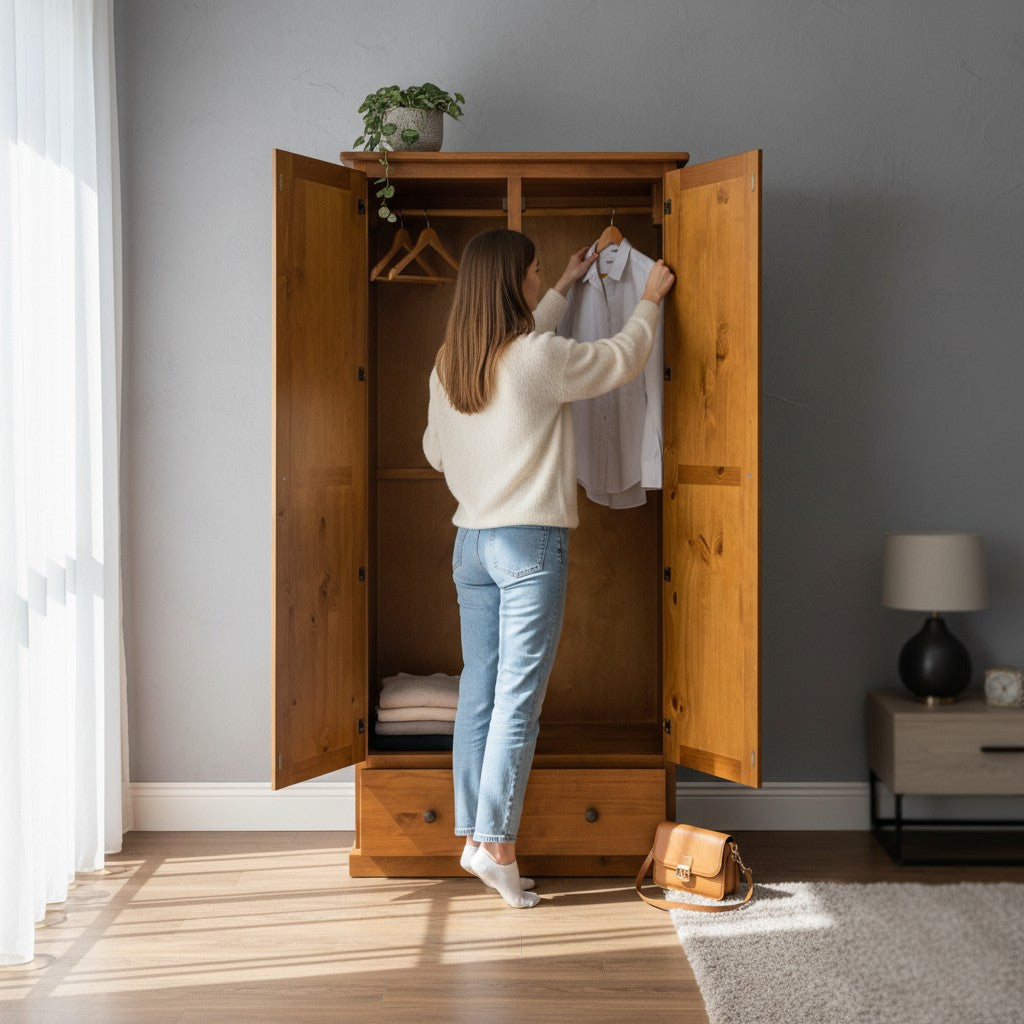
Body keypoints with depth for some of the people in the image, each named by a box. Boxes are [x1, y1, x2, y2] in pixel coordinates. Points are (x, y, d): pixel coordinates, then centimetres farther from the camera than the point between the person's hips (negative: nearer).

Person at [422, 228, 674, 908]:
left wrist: (565, 289, 35)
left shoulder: (449, 364, 6)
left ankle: (475, 834, 15)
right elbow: (623, 360, -1)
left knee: (479, 692, 10)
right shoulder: (540, 358, -13)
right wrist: (651, 300, 20)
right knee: (519, 698, -5)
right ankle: (496, 845, -4)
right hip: (530, 543, -7)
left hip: (471, 542, 7)